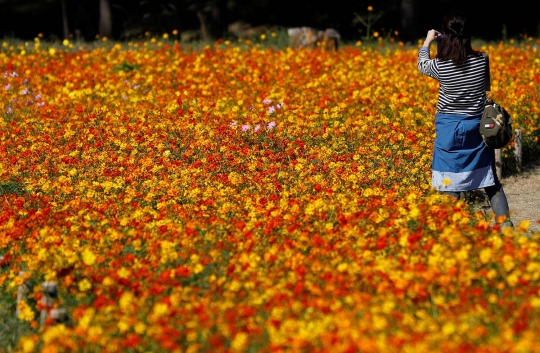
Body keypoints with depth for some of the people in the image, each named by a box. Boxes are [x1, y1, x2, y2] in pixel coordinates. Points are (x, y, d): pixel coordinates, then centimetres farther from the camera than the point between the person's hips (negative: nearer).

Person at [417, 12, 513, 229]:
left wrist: (427, 42, 28)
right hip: (477, 128, 3)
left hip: (449, 129, -3)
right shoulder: (482, 60, -10)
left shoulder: (440, 66, -16)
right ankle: (505, 222, 10)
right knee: (490, 179, 14)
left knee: (450, 183, 3)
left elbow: (422, 64, 9)